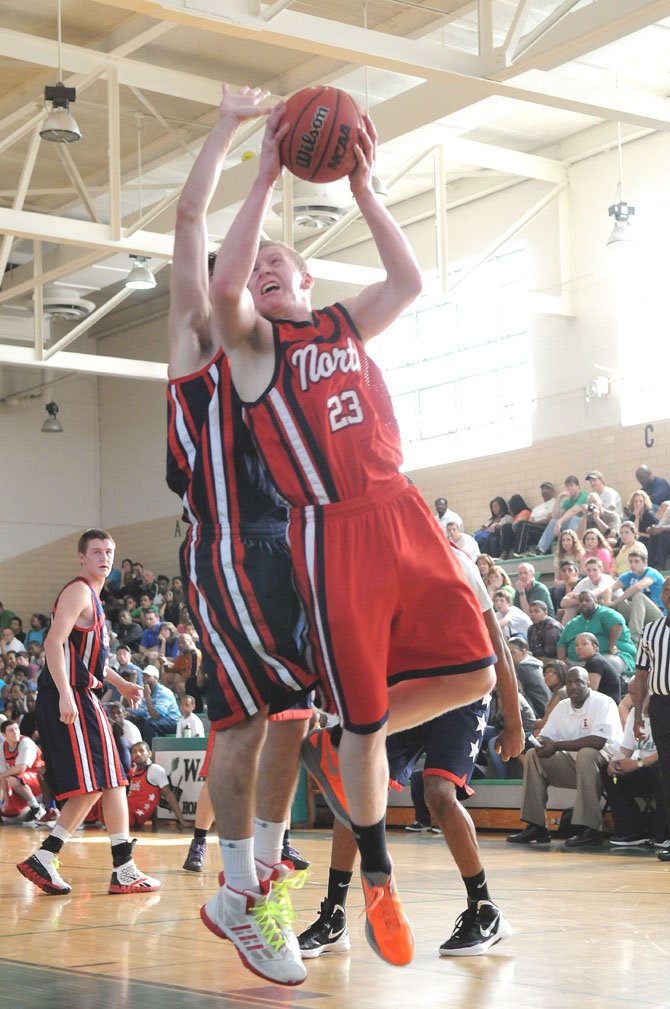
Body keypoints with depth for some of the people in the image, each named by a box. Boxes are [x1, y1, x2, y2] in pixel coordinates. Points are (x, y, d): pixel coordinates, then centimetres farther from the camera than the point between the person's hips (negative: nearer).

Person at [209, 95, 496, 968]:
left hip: (401, 512, 5)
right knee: (361, 721, 0)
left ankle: (363, 731, 28)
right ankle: (378, 882, 17)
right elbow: (222, 287, -19)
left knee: (472, 675, 1)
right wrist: (266, 180, -18)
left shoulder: (345, 323, 18)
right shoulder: (252, 341, 3)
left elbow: (409, 282, 3)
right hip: (330, 532, -5)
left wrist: (364, 190, -1)